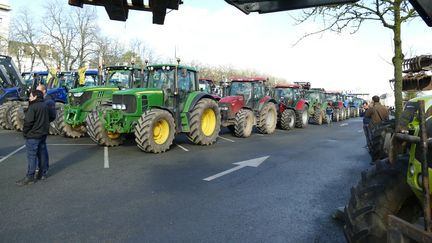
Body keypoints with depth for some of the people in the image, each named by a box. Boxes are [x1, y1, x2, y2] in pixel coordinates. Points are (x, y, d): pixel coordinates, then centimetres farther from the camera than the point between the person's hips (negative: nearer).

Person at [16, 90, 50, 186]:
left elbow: (28, 121, -20)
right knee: (41, 153, 15)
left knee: (31, 156, -4)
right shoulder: (45, 106, 8)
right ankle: (43, 172, 24)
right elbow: (47, 120, 14)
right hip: (43, 134, 8)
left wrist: (25, 132, -7)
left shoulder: (33, 107, -16)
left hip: (33, 135, -8)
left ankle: (30, 177, 0)